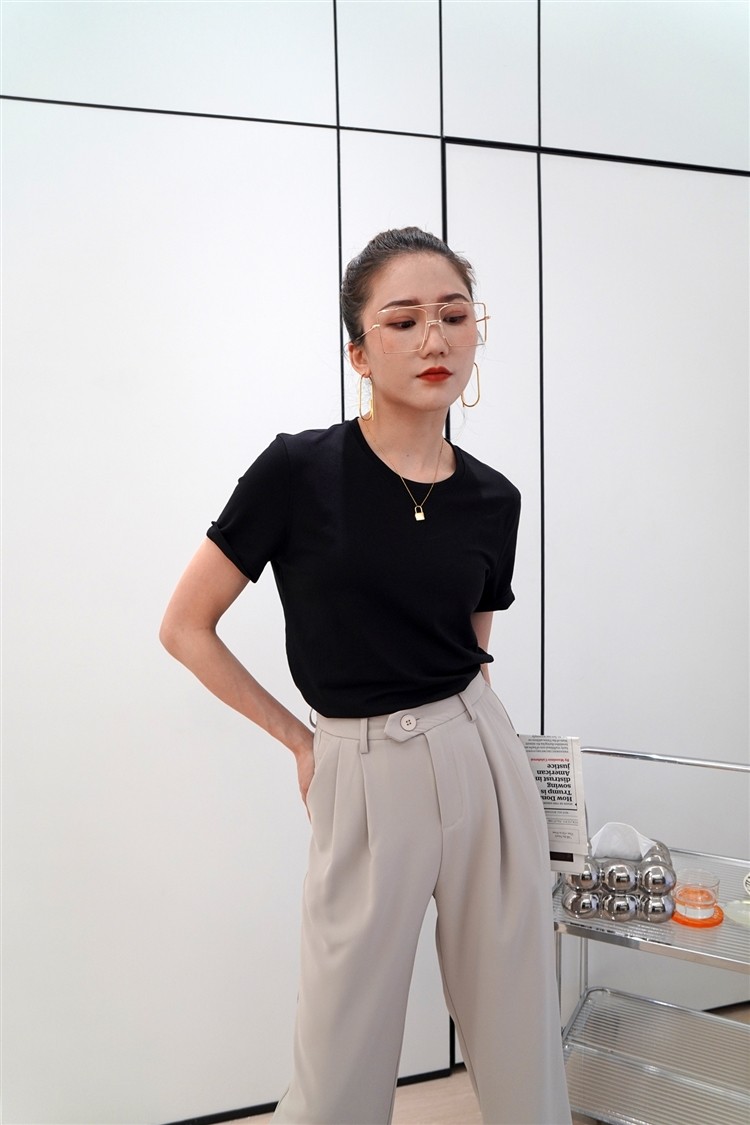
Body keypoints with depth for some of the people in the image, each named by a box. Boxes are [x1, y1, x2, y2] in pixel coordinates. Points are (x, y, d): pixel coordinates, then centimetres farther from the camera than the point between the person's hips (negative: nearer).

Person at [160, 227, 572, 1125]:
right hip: (364, 780, -3)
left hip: (483, 765, 4)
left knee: (519, 1036, 15)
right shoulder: (300, 470, -10)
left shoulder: (493, 500, 3)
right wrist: (299, 739, 1)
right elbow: (185, 628, -3)